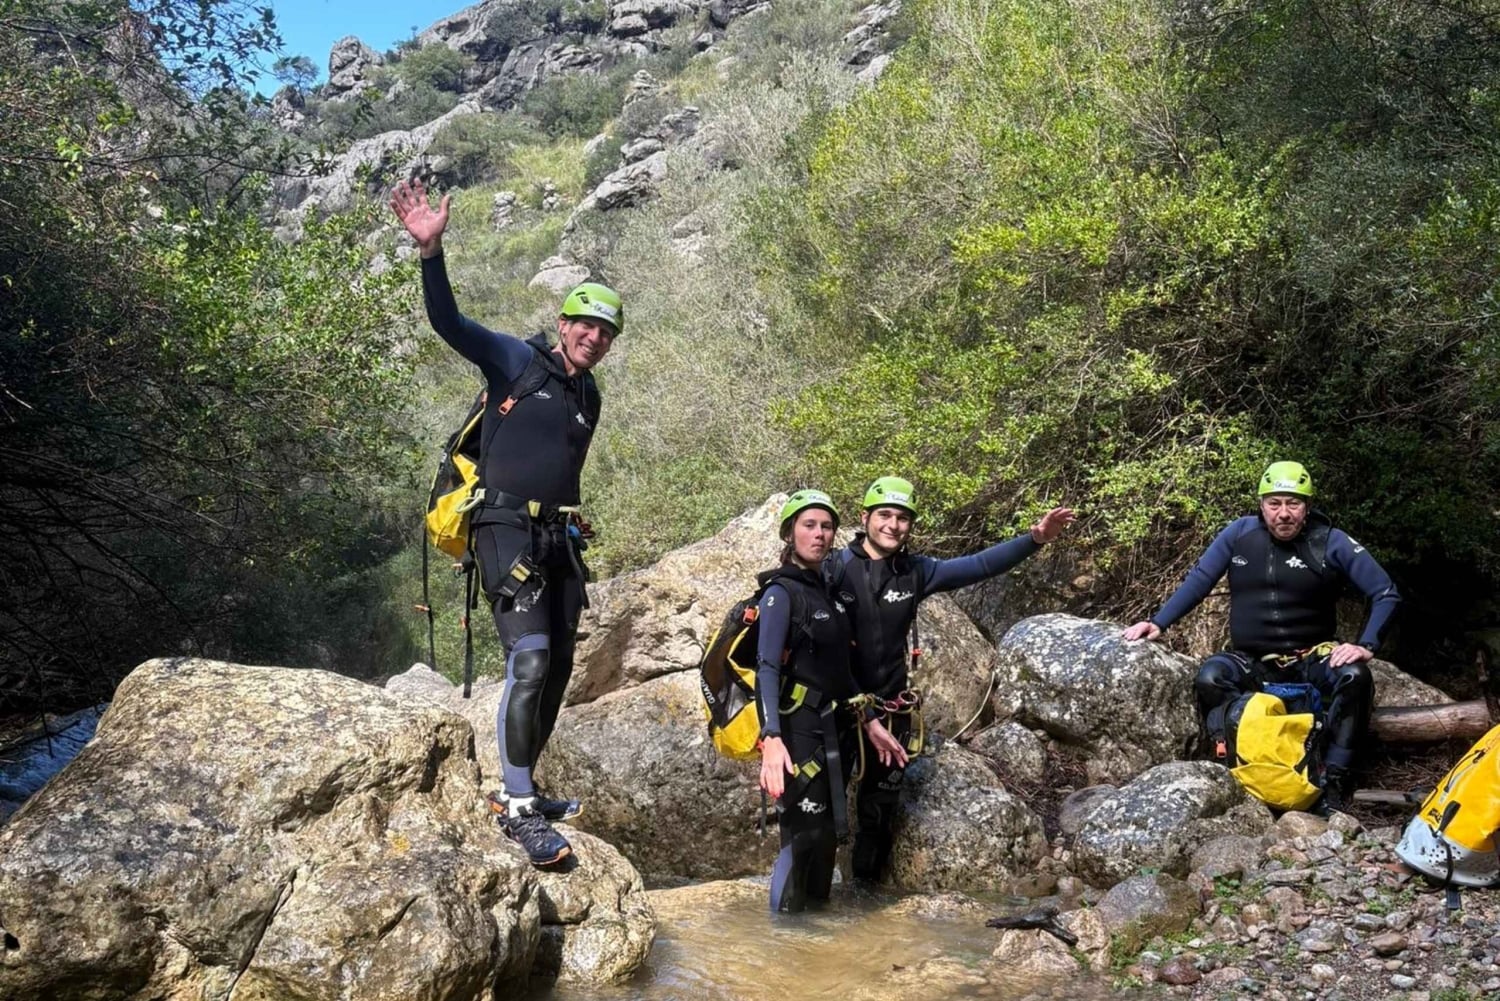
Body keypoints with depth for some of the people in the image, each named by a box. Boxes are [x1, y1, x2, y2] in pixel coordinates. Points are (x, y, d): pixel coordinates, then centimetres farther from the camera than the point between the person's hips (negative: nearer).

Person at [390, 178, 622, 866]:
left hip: (558, 538, 8)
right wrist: (430, 249, -29)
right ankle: (517, 809, -11)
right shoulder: (517, 362, -1)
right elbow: (447, 322, -14)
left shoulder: (588, 398, 18)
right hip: (506, 531, -8)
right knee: (530, 660, -20)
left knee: (556, 668, 10)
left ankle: (519, 791, 25)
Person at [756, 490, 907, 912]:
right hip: (799, 734, -8)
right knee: (804, 838, -8)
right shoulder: (781, 593, -11)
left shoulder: (826, 590, 14)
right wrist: (772, 740, -34)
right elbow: (767, 669, -22)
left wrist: (870, 723, 15)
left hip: (834, 733, 8)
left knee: (827, 836, 11)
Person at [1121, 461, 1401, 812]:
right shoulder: (1240, 533, -1)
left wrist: (1366, 645, -18)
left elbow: (1386, 595, -4)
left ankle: (1335, 781, -23)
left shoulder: (1332, 542, -6)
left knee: (1355, 677, -31)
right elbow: (1199, 580, 4)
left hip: (1310, 661, 0)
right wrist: (1158, 623, -4)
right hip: (1251, 664, 1)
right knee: (1209, 678, -30)